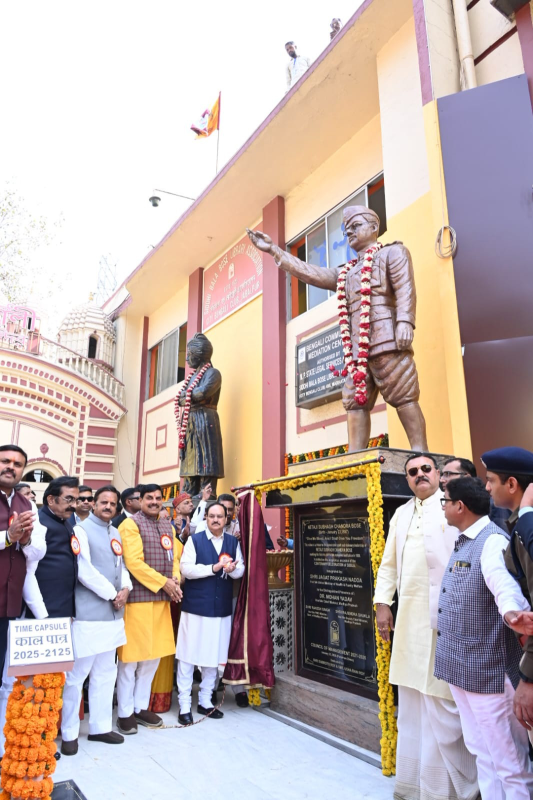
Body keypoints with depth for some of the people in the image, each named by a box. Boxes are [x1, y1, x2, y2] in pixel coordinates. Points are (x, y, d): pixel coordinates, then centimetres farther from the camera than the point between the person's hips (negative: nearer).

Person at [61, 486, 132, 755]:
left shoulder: (115, 533, 13)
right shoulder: (81, 530, -9)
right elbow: (84, 571, -17)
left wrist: (126, 588, -4)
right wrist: (113, 594, -11)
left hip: (113, 613, 7)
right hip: (88, 614, -7)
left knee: (105, 673, 15)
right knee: (76, 674, 1)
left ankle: (100, 727, 27)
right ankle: (69, 732, 17)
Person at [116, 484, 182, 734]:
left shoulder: (168, 526, 14)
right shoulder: (131, 524, -9)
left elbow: (174, 558, 14)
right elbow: (133, 562, -16)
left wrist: (175, 580, -6)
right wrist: (163, 583, -15)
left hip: (162, 599, 7)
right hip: (138, 598, -7)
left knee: (154, 656, 14)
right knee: (131, 657, 3)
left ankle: (141, 706, 29)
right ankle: (125, 712, 18)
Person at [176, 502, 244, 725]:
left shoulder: (233, 542, 7)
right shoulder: (194, 540, -4)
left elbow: (241, 570, 4)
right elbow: (186, 569, -13)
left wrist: (232, 569, -18)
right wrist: (214, 567, -21)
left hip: (221, 608, 4)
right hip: (195, 606, -3)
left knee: (214, 656, 12)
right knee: (188, 656, 3)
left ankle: (205, 701, 28)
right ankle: (184, 705, 16)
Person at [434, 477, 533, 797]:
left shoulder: (493, 541, -20)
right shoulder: (462, 542, 10)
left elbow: (504, 584, -39)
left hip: (488, 670, -9)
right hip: (459, 666, 9)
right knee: (481, 752, 21)